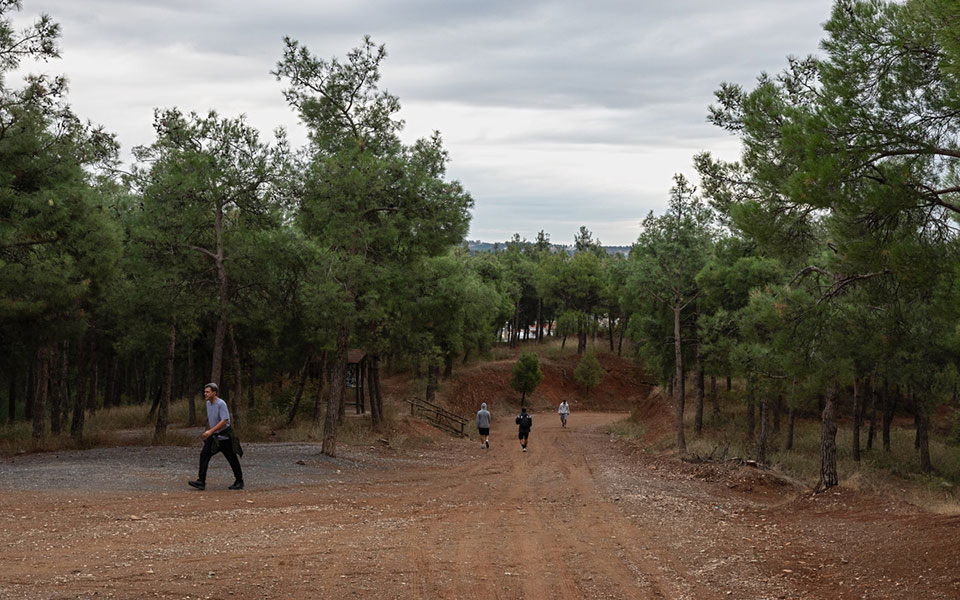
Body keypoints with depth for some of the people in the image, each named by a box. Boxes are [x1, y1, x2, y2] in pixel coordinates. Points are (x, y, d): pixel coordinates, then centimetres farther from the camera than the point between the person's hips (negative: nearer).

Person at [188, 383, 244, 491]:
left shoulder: (221, 404, -19)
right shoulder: (208, 403, 6)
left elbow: (224, 421, -25)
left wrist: (211, 431, -29)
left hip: (224, 436, -7)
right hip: (213, 436, 7)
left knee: (232, 459, 3)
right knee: (204, 454, -9)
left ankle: (239, 482, 18)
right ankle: (201, 482, -14)